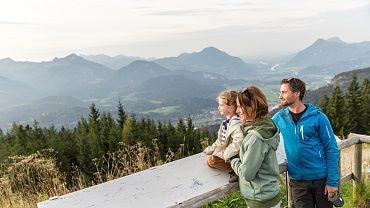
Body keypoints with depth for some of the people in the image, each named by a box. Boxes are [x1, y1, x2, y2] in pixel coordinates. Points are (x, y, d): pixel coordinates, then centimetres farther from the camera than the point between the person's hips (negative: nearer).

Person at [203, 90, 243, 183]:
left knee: (211, 160, -21)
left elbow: (237, 143, -38)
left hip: (232, 155, -11)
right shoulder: (227, 121, 6)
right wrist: (212, 148, 11)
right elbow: (221, 139, 16)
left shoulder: (237, 124, -28)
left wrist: (226, 154, -29)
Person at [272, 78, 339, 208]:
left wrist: (333, 181, -11)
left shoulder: (318, 117, -11)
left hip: (321, 178, -2)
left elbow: (332, 149, -9)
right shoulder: (279, 118, -2)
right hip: (297, 181, 2)